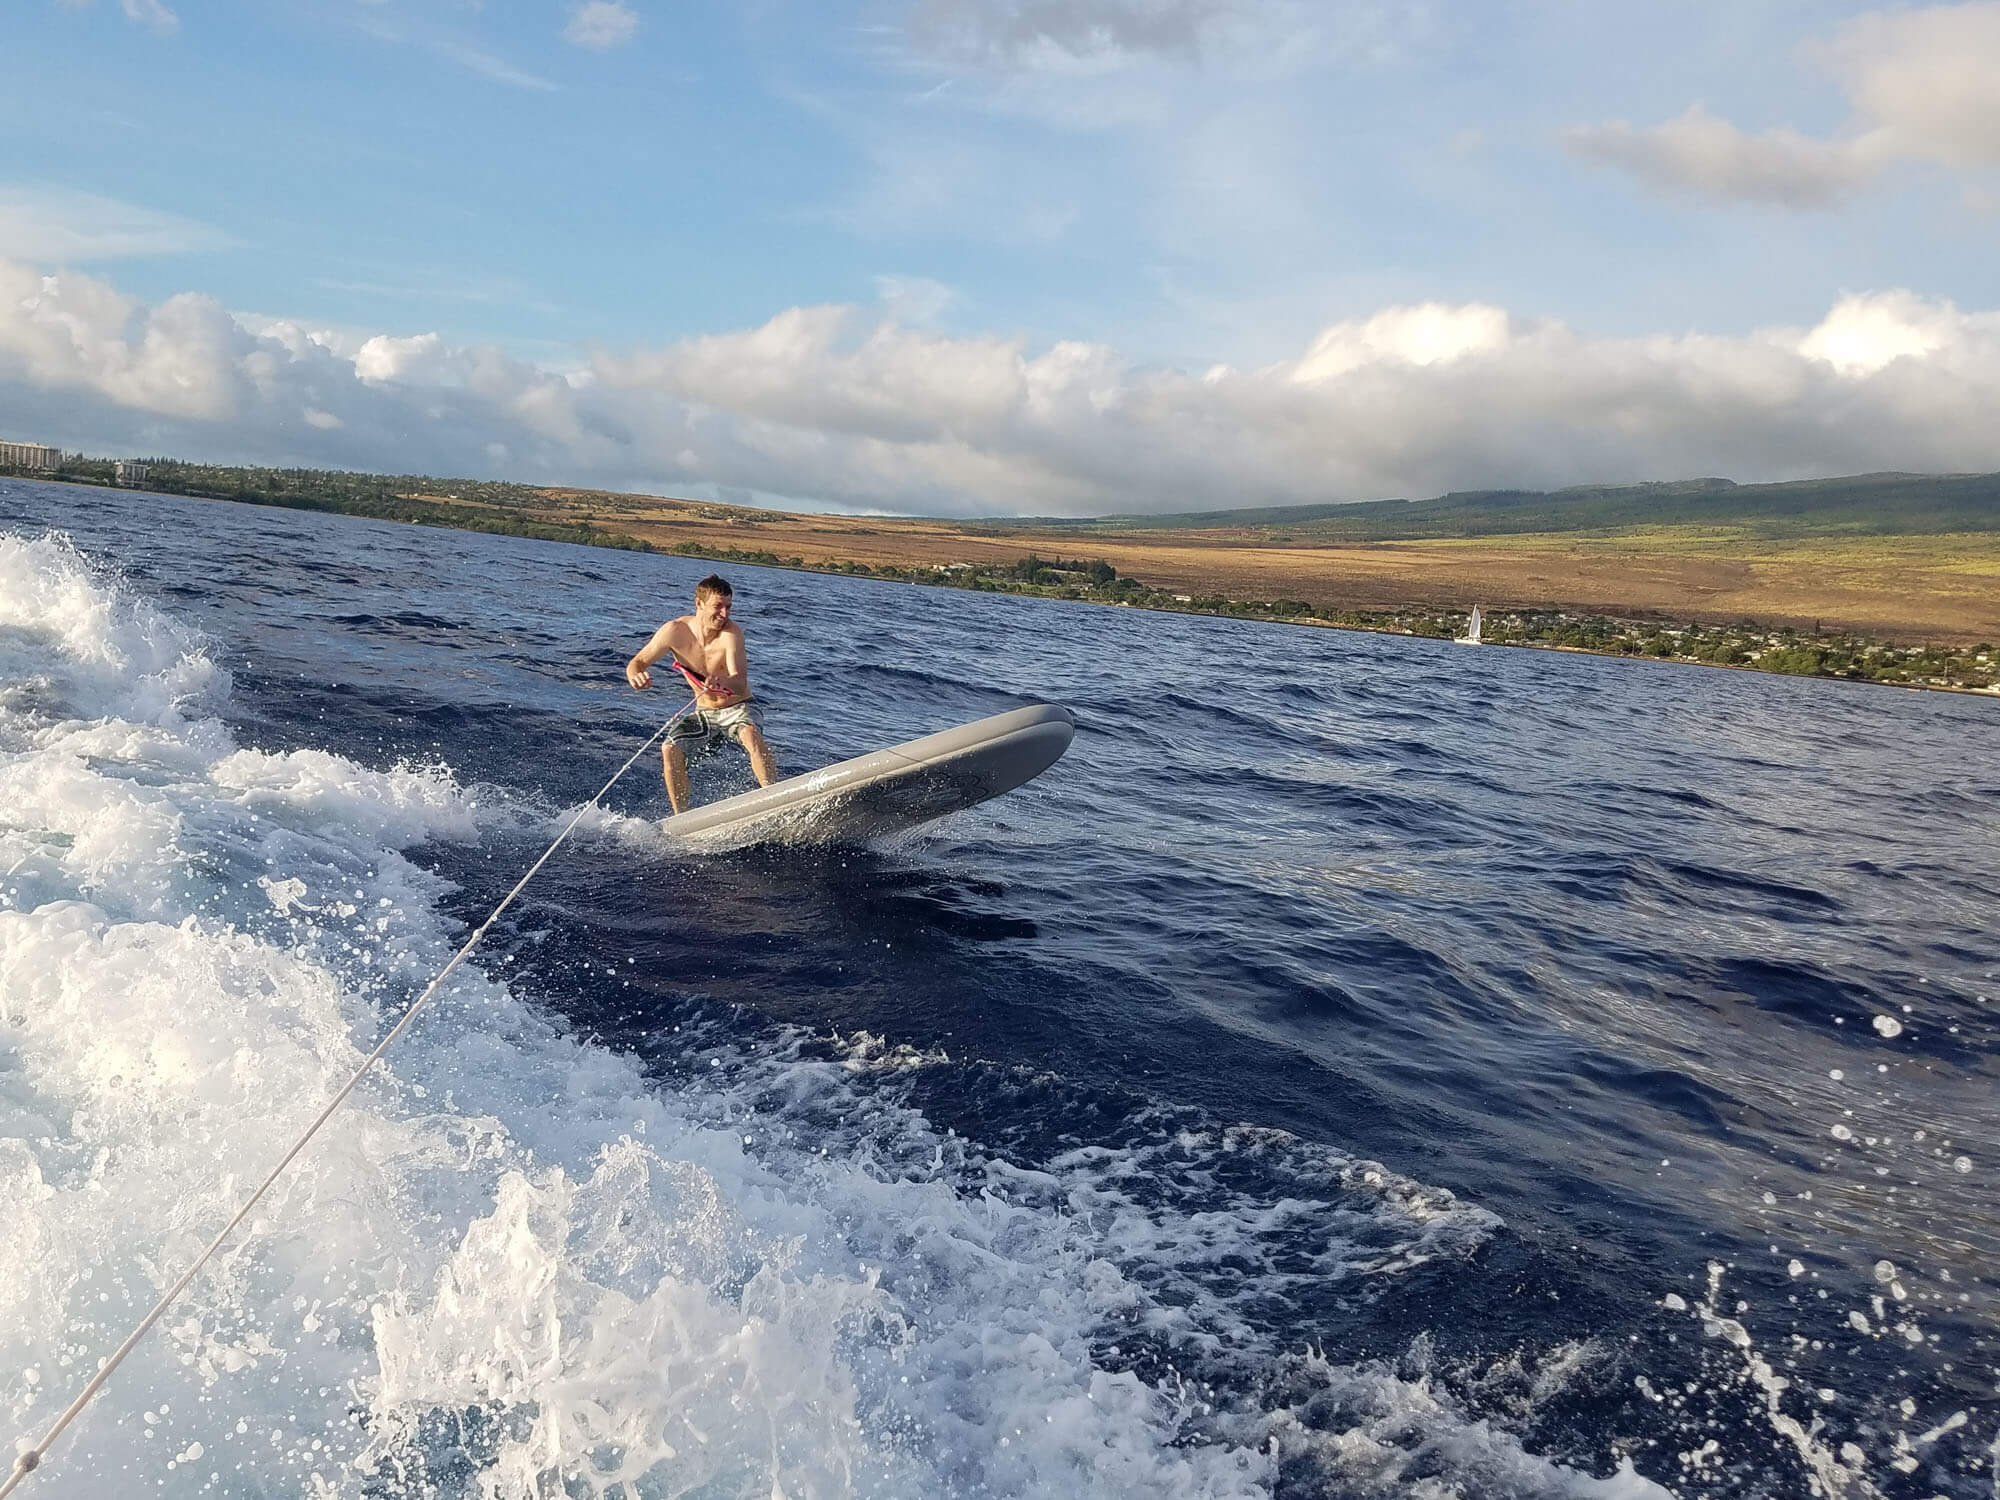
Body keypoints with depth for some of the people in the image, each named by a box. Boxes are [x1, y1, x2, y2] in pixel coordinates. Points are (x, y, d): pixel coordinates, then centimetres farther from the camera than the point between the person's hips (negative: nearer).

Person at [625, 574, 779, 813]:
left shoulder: (731, 632, -23)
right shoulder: (675, 631, -13)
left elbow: (741, 684, -34)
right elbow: (637, 662, -8)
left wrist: (722, 681, -58)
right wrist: (635, 676, -33)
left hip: (738, 708, -3)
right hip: (704, 713, 3)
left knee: (750, 735, -36)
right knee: (670, 750, -20)